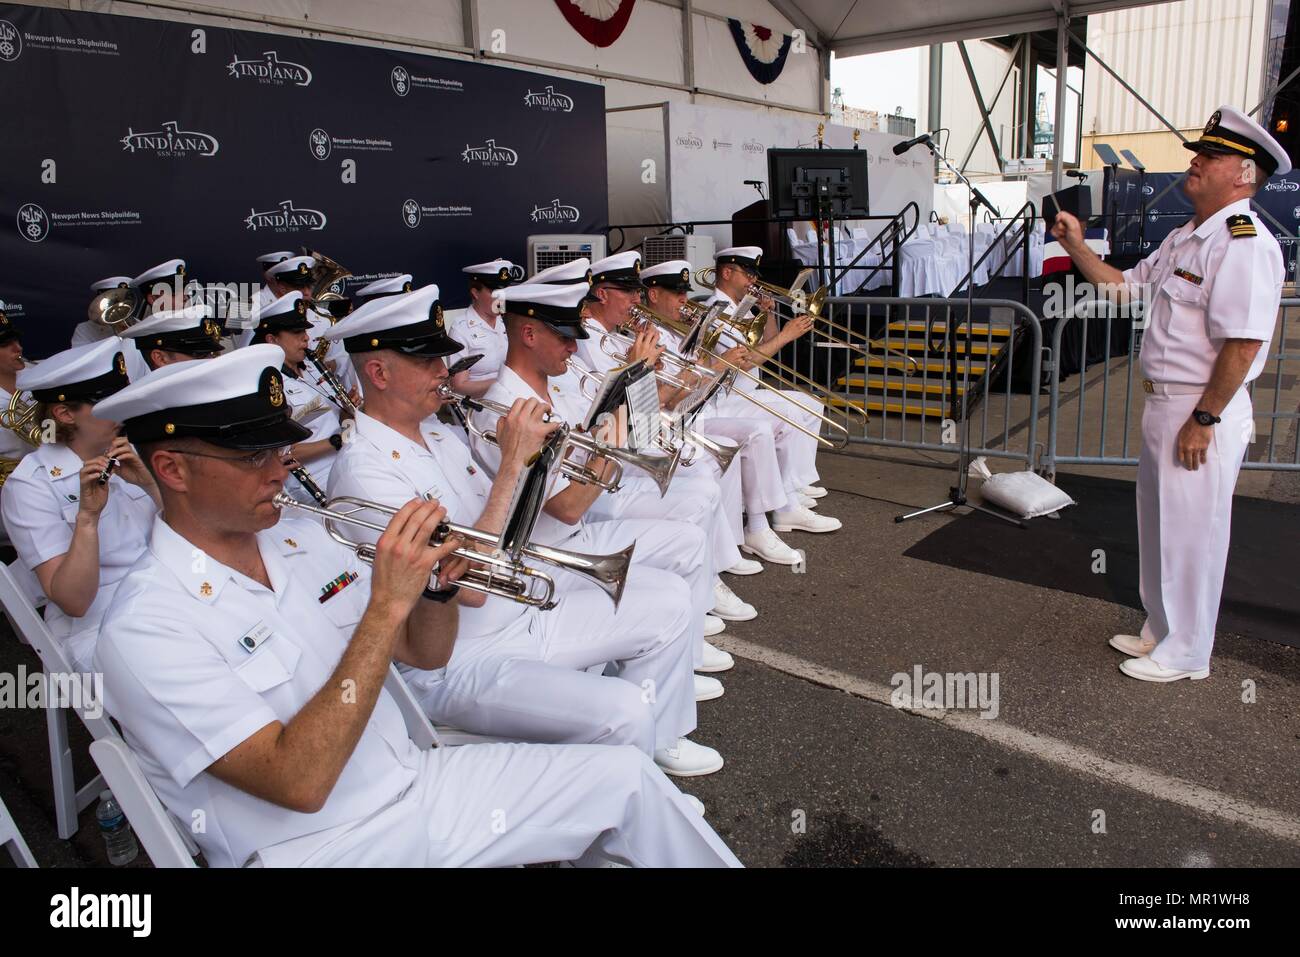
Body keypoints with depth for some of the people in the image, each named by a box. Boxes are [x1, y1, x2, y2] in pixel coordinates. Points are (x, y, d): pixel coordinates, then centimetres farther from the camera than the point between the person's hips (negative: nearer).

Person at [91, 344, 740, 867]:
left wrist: (435, 585, -13)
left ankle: (715, 864, 21)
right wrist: (386, 604, -28)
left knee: (628, 776, -2)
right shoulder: (146, 630, -17)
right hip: (315, 845, -6)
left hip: (415, 780, 6)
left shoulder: (302, 539, 3)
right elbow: (299, 783, -26)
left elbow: (425, 655, 9)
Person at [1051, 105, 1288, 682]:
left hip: (1204, 411, -10)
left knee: (1192, 536, 2)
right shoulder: (1185, 238, 14)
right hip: (1164, 403, 10)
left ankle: (1186, 654, 19)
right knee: (1160, 529, 20)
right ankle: (1160, 633, 36)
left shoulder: (1244, 242, -18)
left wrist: (1203, 420, -22)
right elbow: (1126, 288, 20)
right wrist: (1077, 247, 10)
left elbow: (1242, 343, -23)